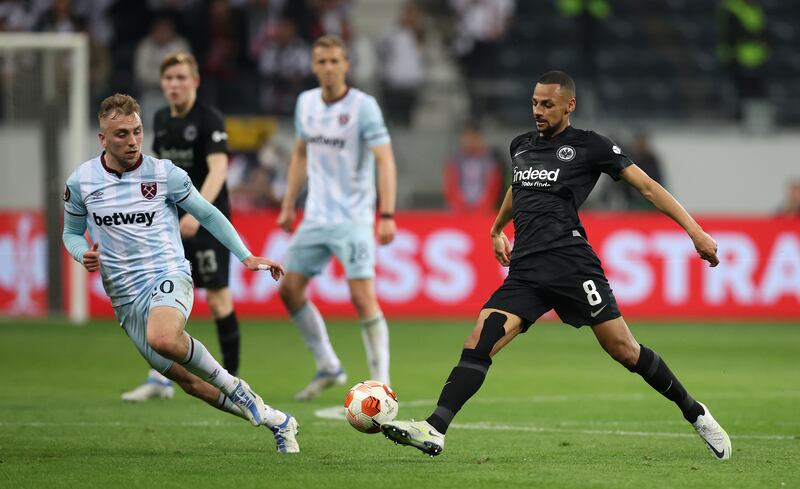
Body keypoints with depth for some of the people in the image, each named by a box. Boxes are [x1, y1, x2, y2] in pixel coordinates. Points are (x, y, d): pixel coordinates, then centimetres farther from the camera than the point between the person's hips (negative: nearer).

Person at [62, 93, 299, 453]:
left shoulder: (165, 174, -4)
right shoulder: (81, 182, 2)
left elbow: (208, 215, 8)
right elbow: (71, 232, 17)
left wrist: (247, 257, 3)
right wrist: (84, 254, -6)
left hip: (168, 275, -4)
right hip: (125, 297, 4)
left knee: (164, 339, -39)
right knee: (186, 380, 3)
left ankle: (233, 387, -15)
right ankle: (275, 421, 20)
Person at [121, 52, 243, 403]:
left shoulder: (209, 120, -13)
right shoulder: (161, 119, 9)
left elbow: (218, 169, -25)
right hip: (173, 221, 7)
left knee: (217, 297, -4)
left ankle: (232, 376, 7)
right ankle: (160, 380, 4)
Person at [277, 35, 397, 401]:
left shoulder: (363, 106, -13)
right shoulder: (306, 103, 7)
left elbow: (385, 160, -18)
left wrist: (387, 215, -26)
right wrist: (288, 205, 17)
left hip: (353, 218, -7)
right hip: (315, 217, 7)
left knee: (362, 296, -15)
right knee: (289, 289, 6)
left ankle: (381, 380, -6)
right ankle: (328, 368, 20)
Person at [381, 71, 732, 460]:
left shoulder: (589, 146, 3)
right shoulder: (520, 146, 19)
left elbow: (647, 186, 3)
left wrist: (695, 231, -3)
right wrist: (497, 229, 46)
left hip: (571, 263, -5)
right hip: (525, 270, 5)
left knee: (623, 349, -7)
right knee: (479, 341, -14)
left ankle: (696, 415, 11)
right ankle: (435, 430, -23)